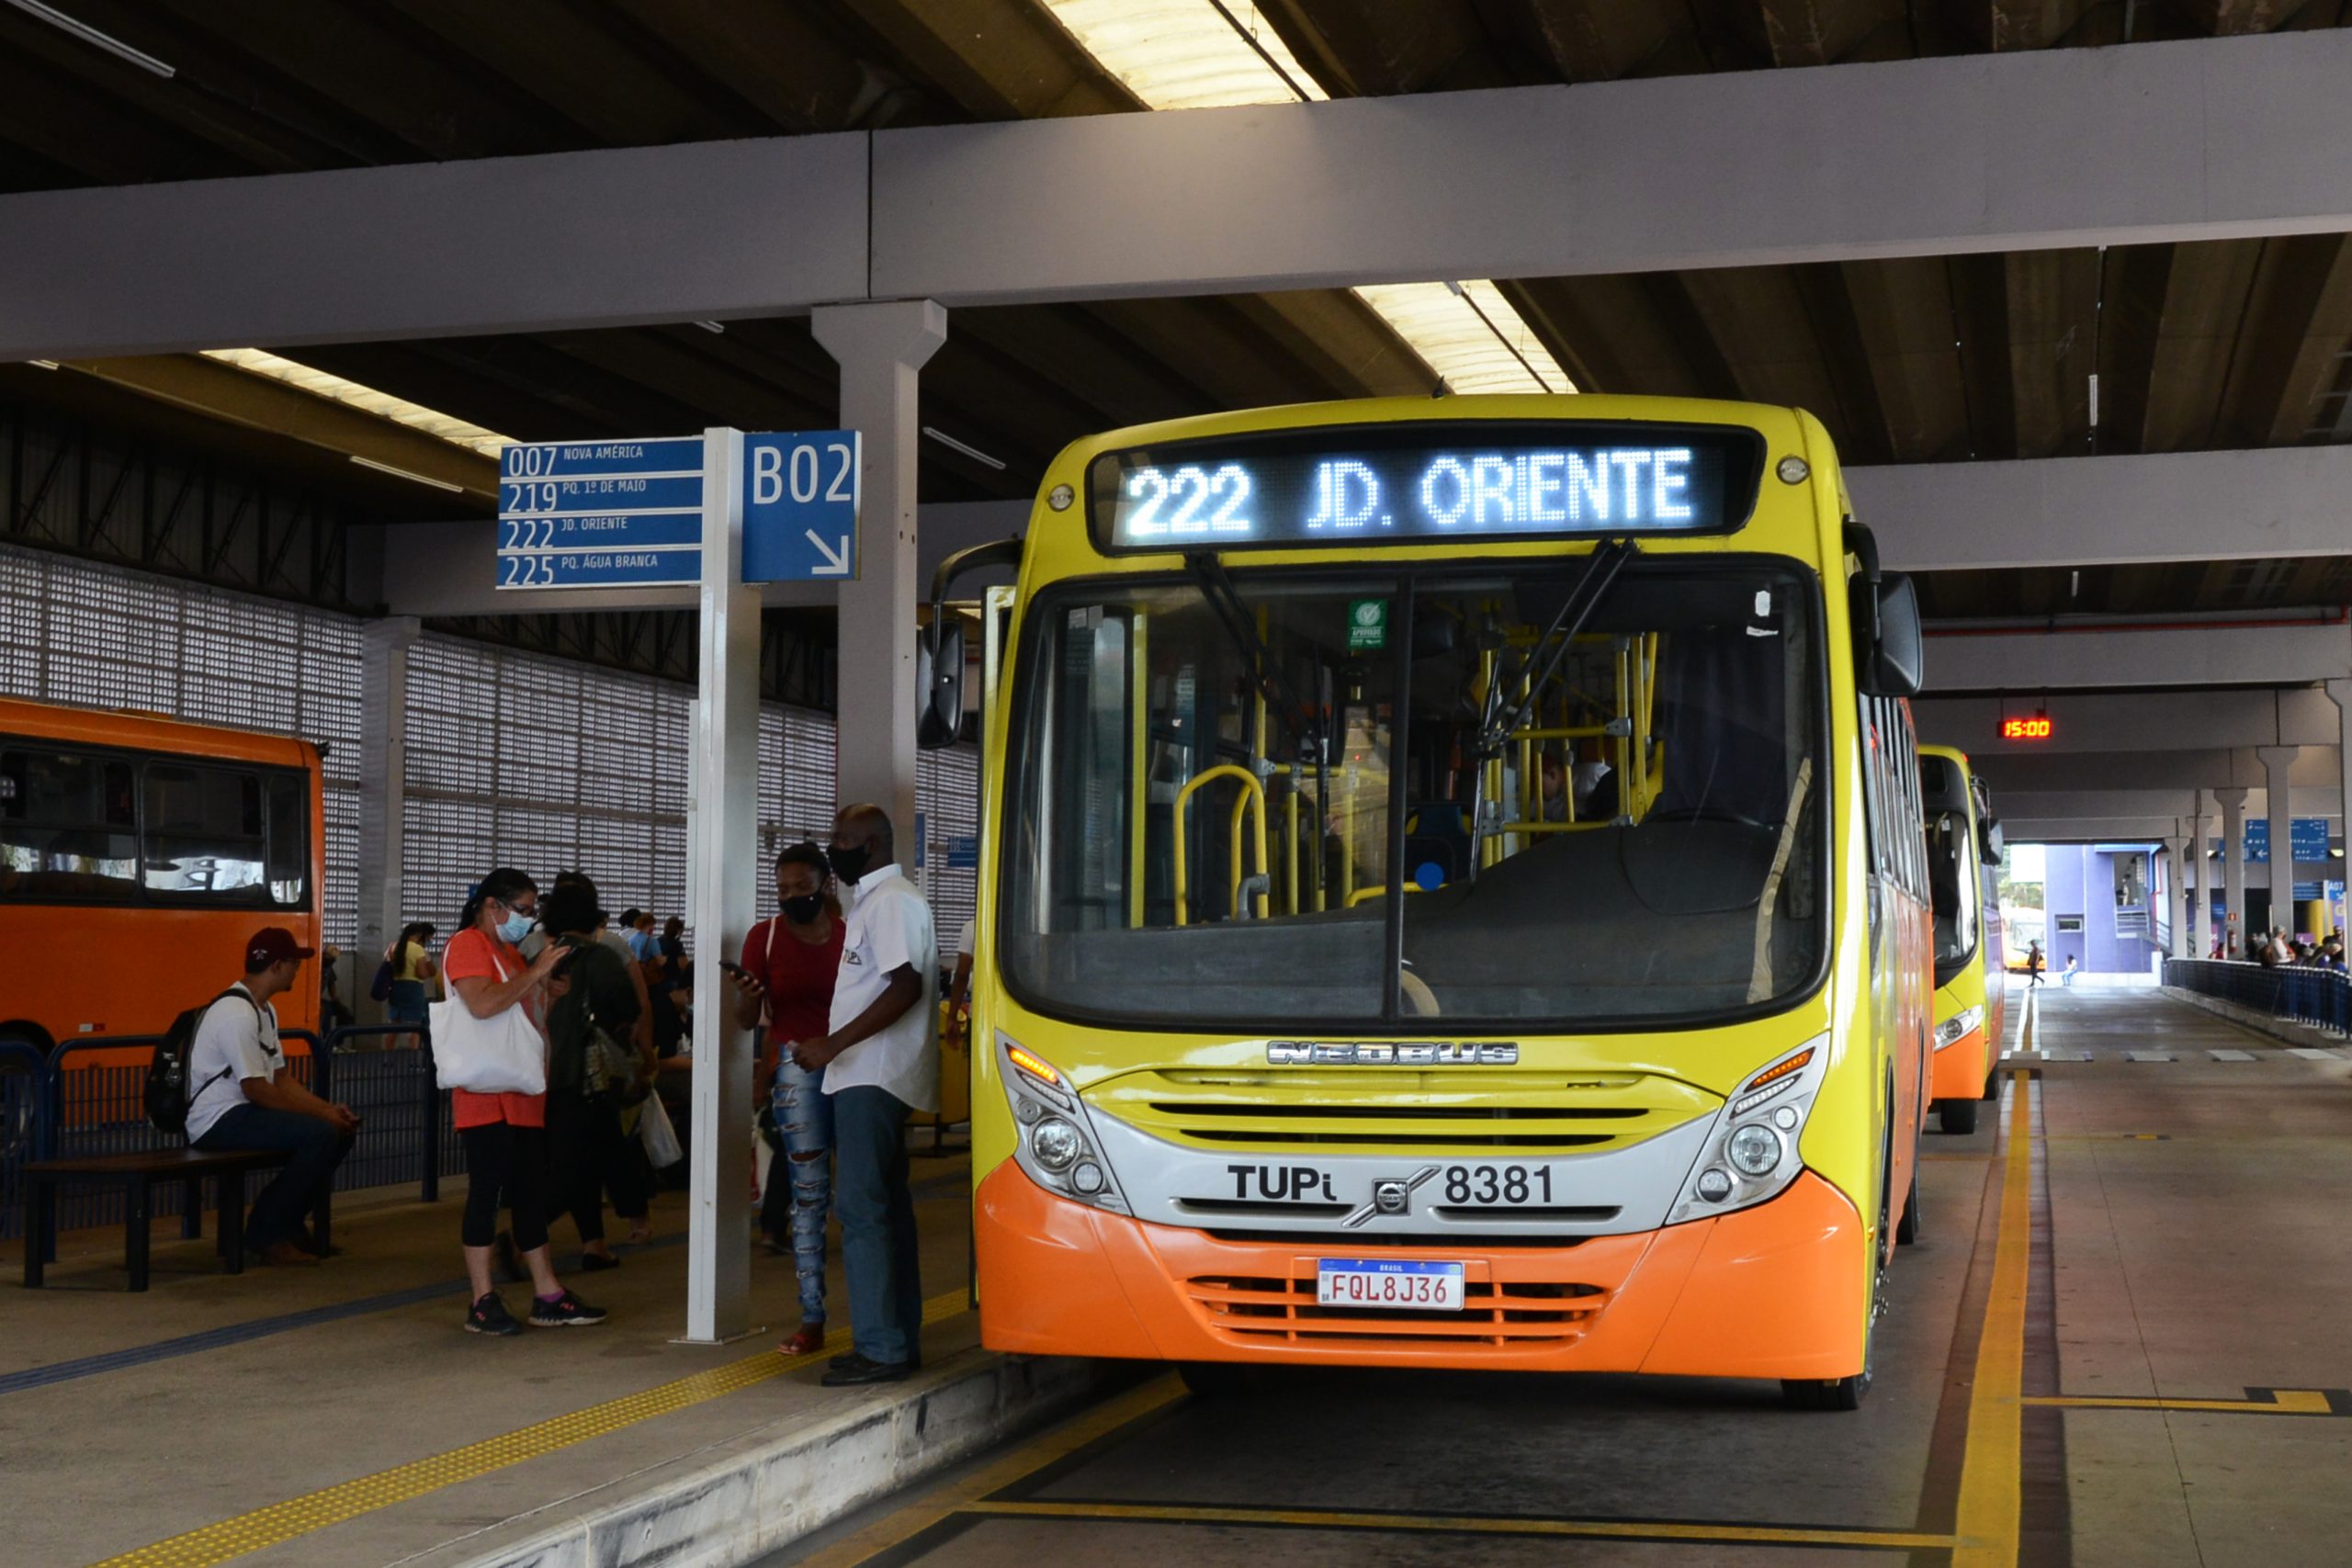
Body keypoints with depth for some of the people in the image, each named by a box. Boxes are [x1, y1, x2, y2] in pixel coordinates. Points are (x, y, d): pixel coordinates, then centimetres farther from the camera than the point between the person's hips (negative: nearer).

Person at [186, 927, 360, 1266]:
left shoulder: (264, 1009, 14)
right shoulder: (237, 1013, -20)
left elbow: (280, 1078, 16)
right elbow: (256, 1089, -23)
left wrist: (328, 1108, 2)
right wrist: (320, 1113, -16)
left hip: (244, 1112, 11)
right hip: (218, 1121, -11)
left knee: (340, 1130, 4)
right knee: (320, 1134, -25)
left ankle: (288, 1225, 11)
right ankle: (267, 1234, -13)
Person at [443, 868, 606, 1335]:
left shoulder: (508, 951, 22)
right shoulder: (467, 945, -7)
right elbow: (482, 1003, -24)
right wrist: (536, 971, -20)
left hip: (523, 1095, 9)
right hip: (485, 1096, -9)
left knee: (531, 1192, 10)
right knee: (487, 1191, -6)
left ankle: (548, 1296, 13)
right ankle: (483, 1303, -2)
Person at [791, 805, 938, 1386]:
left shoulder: (890, 901, -13)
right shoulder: (876, 900, 20)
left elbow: (907, 987, -23)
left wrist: (832, 1046, -23)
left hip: (872, 1078, -11)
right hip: (877, 1077, 11)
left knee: (862, 1208, -11)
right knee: (888, 1207, 12)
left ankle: (879, 1348, -11)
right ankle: (900, 1340, 17)